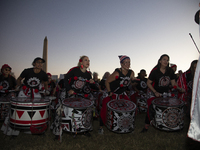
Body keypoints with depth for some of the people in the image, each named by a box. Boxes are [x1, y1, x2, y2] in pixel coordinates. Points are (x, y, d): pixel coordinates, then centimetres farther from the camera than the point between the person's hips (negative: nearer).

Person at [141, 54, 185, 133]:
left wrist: (179, 88, -11)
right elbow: (148, 83, -9)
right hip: (154, 93, -4)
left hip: (165, 93, 4)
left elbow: (173, 83, 8)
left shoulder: (170, 71, -1)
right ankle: (147, 126, -2)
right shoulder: (155, 71, -13)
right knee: (151, 107, -16)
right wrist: (155, 92, -17)